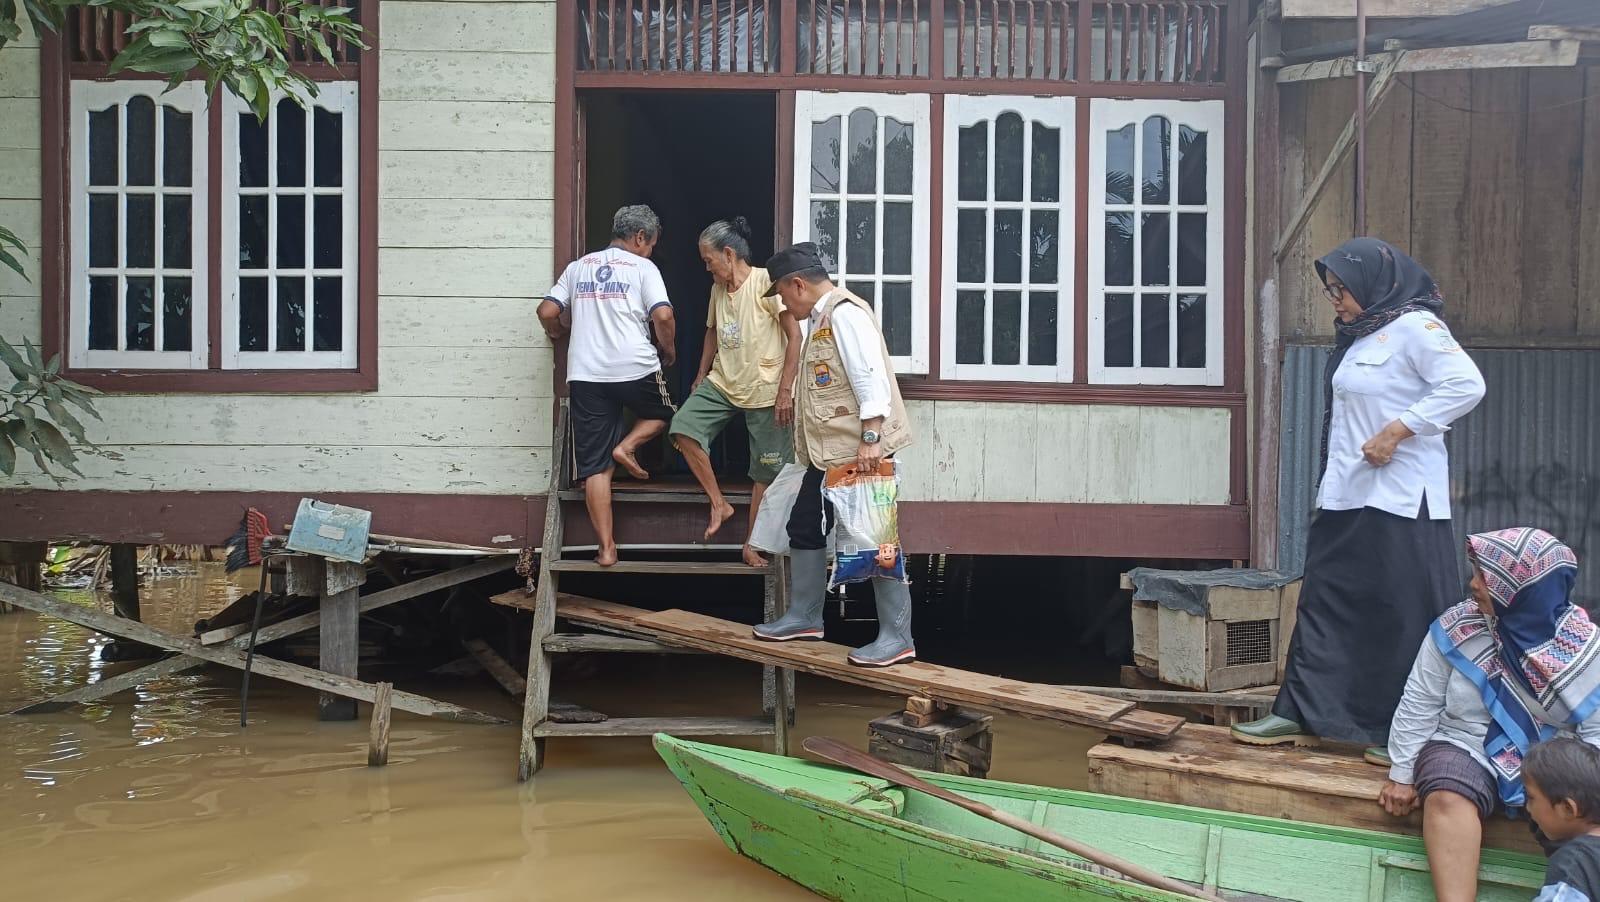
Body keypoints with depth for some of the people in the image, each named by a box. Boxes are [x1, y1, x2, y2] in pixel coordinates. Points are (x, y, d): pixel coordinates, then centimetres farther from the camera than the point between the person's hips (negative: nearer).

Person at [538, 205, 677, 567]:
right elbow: (663, 316, -9)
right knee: (661, 413, 30)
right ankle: (626, 445, 2)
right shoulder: (643, 268, 5)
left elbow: (547, 313, 10)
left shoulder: (578, 267, 16)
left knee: (595, 466, 4)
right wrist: (668, 350, 9)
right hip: (636, 370, -3)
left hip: (585, 375, 3)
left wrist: (559, 333, 32)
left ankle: (606, 548, 0)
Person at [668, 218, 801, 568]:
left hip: (766, 391, -6)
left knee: (765, 472, 0)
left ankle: (751, 545, 12)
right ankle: (719, 504, -5)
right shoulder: (718, 289, 10)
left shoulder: (766, 282, -12)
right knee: (683, 428, -17)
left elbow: (794, 336, -14)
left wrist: (785, 390, -17)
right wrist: (701, 376, 19)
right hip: (723, 384, 6)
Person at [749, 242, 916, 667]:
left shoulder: (845, 314, -15)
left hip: (859, 452, -11)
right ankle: (804, 617, 30)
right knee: (804, 528, 17)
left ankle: (897, 637, -2)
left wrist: (870, 439, -26)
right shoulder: (818, 319, 17)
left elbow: (871, 379, -22)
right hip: (830, 452, 11)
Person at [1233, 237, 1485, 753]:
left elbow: (1466, 386, -20)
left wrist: (1396, 431, -20)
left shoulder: (1414, 327, -10)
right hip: (1347, 497, 9)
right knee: (1326, 602, 9)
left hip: (1399, 498, -9)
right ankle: (1300, 714, 14)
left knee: (1404, 613, -4)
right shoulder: (1359, 338, 17)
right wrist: (1330, 484, 15)